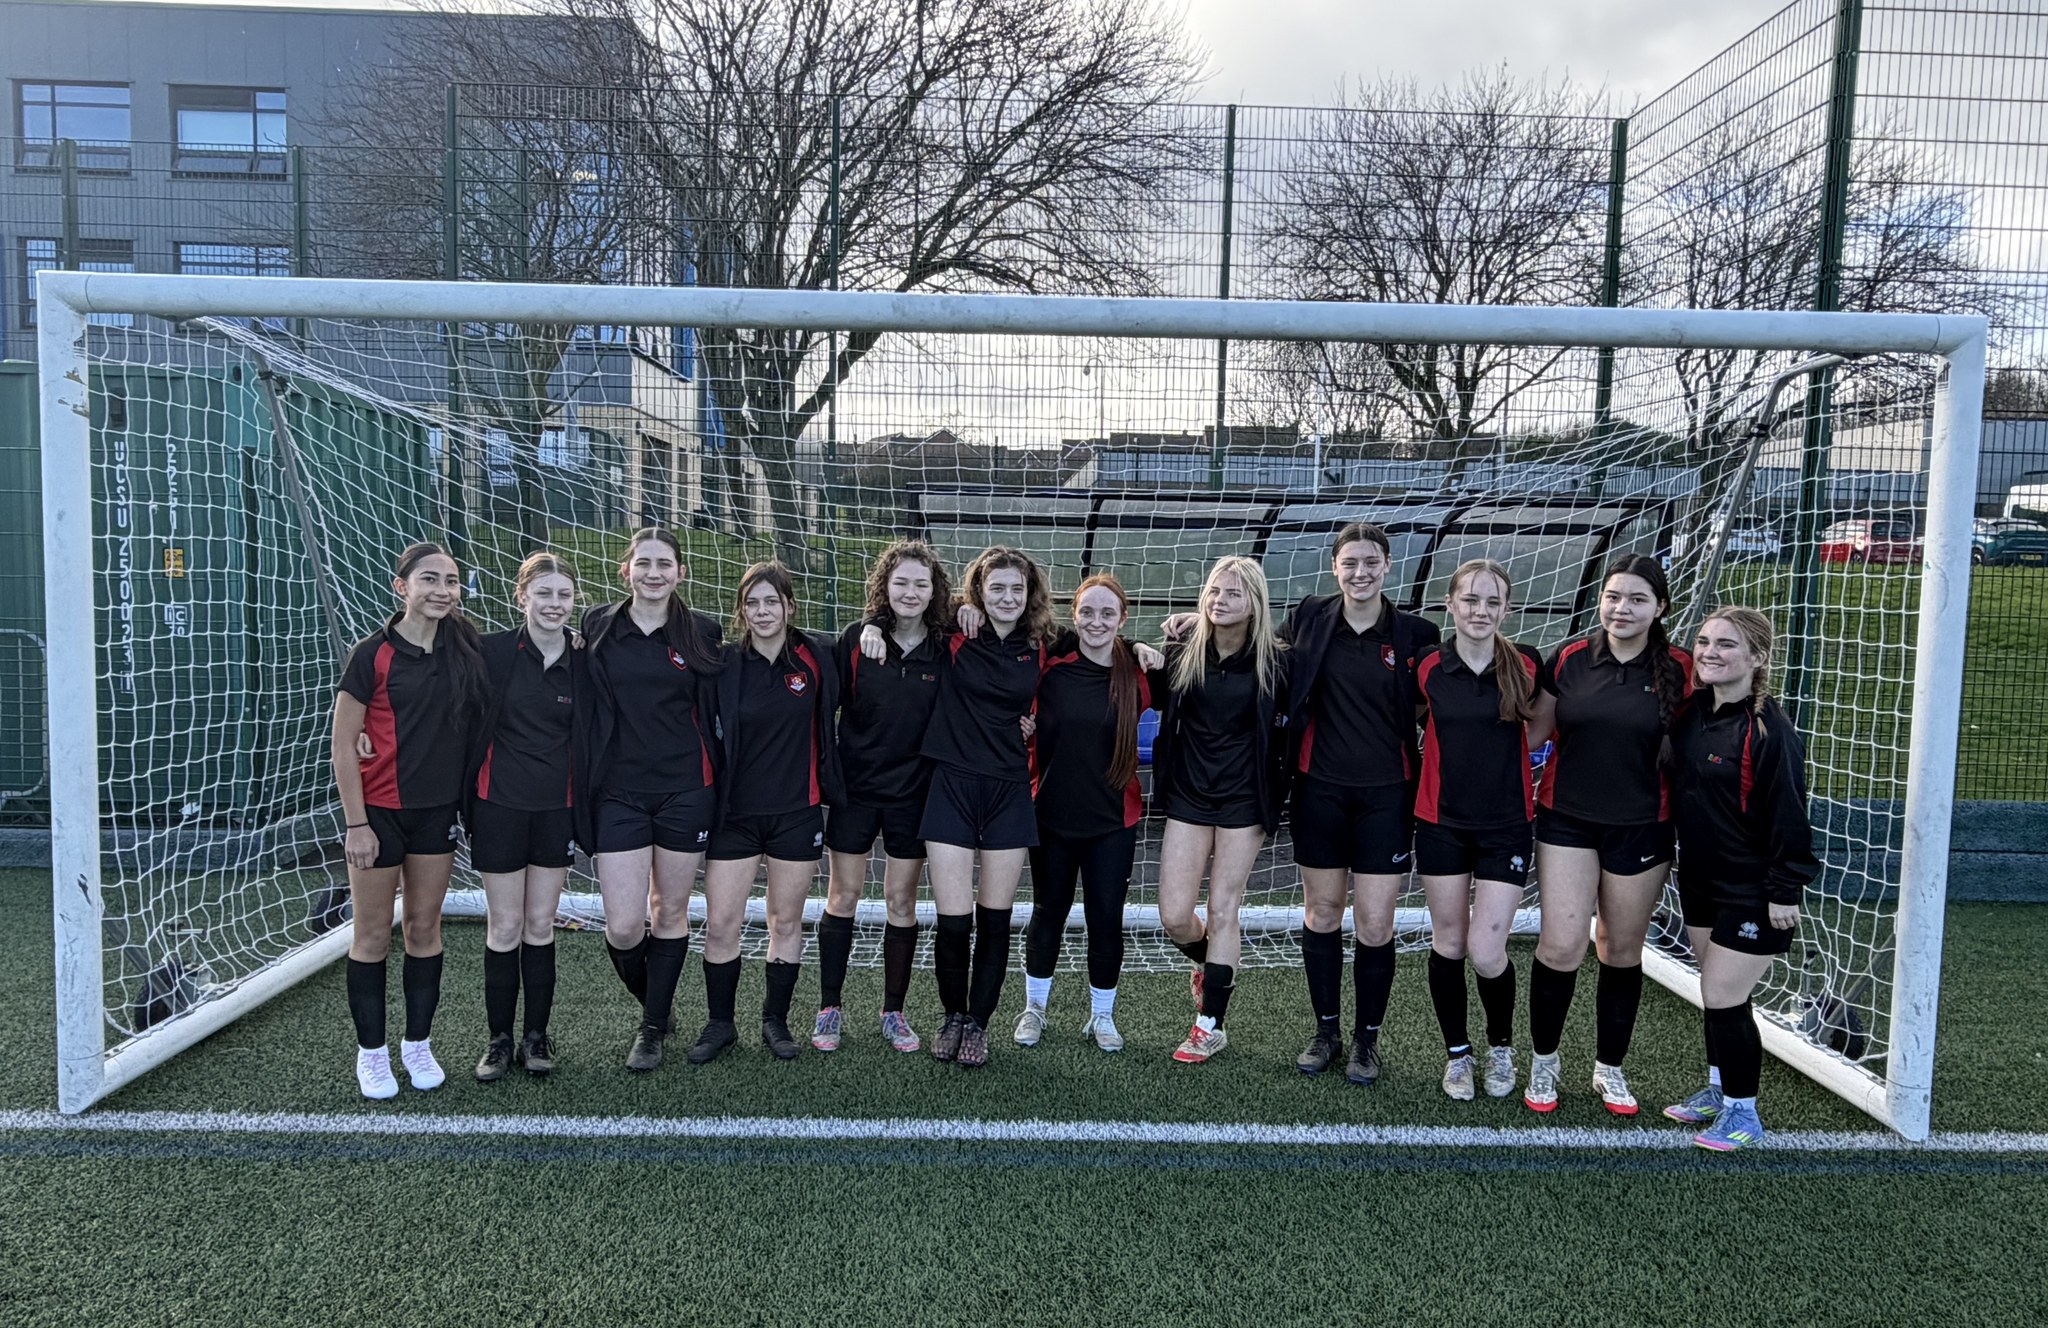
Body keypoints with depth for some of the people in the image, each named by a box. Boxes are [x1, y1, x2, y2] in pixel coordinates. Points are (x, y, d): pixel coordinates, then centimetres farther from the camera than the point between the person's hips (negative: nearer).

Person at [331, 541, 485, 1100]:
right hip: (379, 810, -4)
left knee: (425, 928, 12)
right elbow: (343, 744, -9)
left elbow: (473, 727, 12)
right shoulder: (373, 654, -11)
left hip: (438, 808, 4)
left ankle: (418, 1043, 25)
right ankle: (371, 1052, 20)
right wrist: (356, 823, -12)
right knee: (373, 935, 6)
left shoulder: (465, 651, 2)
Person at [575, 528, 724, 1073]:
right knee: (623, 926, -4)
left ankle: (653, 1028, 27)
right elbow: (585, 710, 6)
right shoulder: (597, 628, 3)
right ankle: (654, 1002, 27)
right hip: (618, 792, 0)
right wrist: (584, 790, 0)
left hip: (685, 792, 0)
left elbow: (714, 711, 8)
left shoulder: (702, 633, 1)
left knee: (670, 911, 9)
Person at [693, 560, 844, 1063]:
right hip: (734, 813, 0)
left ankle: (776, 1021, 27)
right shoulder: (725, 664, -3)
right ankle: (719, 1023, 20)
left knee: (786, 922, 10)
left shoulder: (815, 657, -1)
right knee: (720, 925, 0)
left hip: (797, 813, 1)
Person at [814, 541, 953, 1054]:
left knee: (902, 901, 7)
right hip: (856, 787, 0)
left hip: (913, 793, 1)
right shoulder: (857, 639, -5)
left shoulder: (946, 650, -4)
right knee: (843, 897, 5)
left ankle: (893, 1012, 21)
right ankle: (829, 1010, 19)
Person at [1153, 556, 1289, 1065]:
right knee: (1174, 917, 1)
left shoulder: (1274, 661, -9)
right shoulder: (1182, 652, -4)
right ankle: (1214, 964, 35)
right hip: (1187, 795, 2)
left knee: (1222, 912, 3)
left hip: (1243, 799, -2)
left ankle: (1210, 1024, 17)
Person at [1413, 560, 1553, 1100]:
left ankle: (1502, 1046, 24)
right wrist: (1451, 757, -1)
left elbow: (1535, 734, 7)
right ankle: (1457, 1053, 28)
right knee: (1448, 944, 9)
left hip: (1506, 826, -1)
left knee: (1486, 952, -4)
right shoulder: (1428, 666, -4)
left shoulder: (1527, 665, -5)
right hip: (1442, 822, 1)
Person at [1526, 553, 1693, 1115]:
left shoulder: (1679, 670, -5)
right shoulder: (1569, 659, -2)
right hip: (1567, 819, 0)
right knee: (1561, 946, -5)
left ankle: (1609, 1067, 31)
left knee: (1622, 951, 11)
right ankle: (1543, 1059, 17)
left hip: (1642, 827, 0)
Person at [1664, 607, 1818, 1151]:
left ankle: (1742, 1113, 14)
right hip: (1701, 882, 8)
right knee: (1713, 993, 18)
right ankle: (1718, 1090, 34)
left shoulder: (1769, 731, -20)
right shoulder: (1692, 713, 2)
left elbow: (1788, 815, -19)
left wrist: (1784, 891, -17)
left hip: (1753, 892, -7)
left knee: (1723, 998, -3)